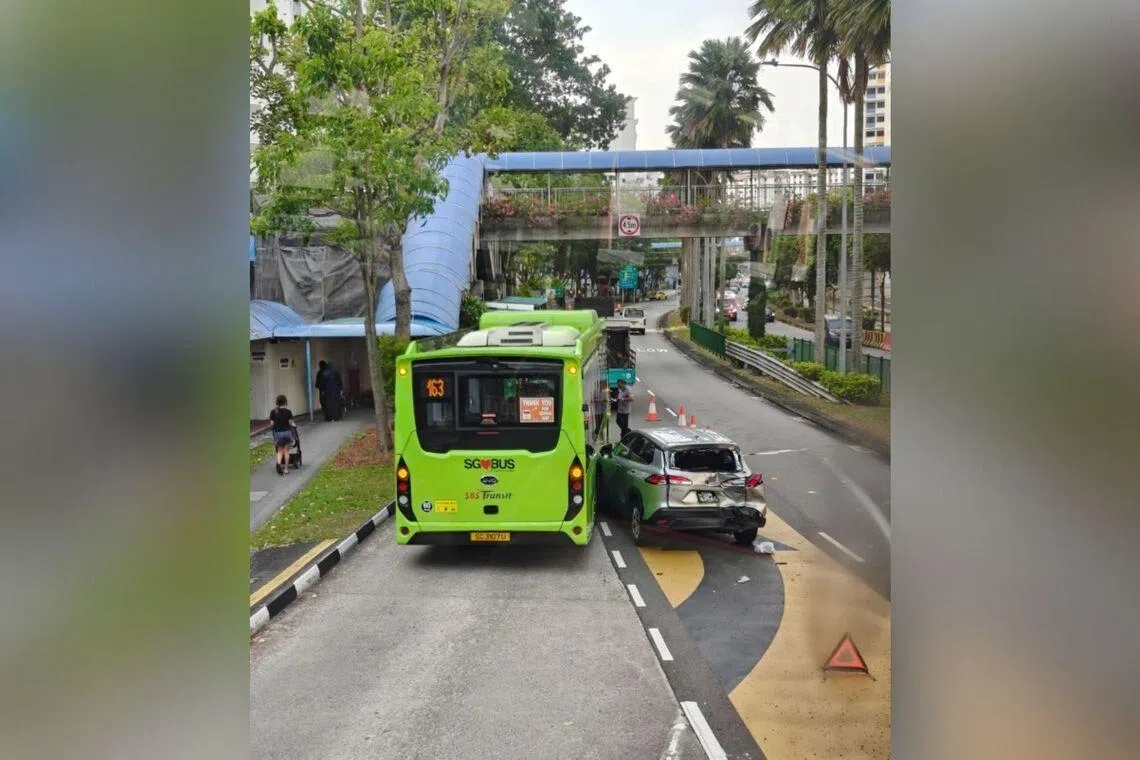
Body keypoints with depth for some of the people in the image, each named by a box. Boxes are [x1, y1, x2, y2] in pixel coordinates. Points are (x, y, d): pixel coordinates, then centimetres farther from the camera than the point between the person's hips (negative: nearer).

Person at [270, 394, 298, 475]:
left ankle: (279, 463, -16)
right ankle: (286, 469, 11)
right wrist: (294, 425, 15)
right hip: (287, 432, -1)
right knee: (286, 451, 9)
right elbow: (291, 422, -6)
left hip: (277, 433, 1)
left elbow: (272, 423, -2)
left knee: (280, 451, 12)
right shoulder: (288, 411, -8)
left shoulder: (273, 412, -2)